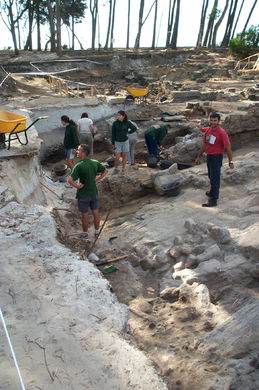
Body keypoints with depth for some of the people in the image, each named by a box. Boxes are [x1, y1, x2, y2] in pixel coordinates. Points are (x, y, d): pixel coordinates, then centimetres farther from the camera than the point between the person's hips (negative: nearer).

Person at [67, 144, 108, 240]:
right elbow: (105, 171, 10)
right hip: (94, 192, 5)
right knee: (95, 212, 18)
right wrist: (97, 179, 6)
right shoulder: (95, 163, -6)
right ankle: (97, 231, 34)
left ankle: (85, 234, 29)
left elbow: (70, 180, -31)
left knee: (85, 214, 12)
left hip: (83, 195, -4)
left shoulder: (79, 166, -23)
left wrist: (77, 186, -15)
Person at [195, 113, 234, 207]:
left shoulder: (222, 132, -17)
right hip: (209, 156, 8)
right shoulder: (208, 130, 5)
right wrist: (199, 157, 19)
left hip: (217, 157, -8)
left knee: (214, 178, -6)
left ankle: (213, 200, -2)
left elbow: (228, 147, -16)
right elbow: (204, 144, 15)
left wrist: (230, 161, -16)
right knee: (211, 176, 22)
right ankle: (214, 192, 43)